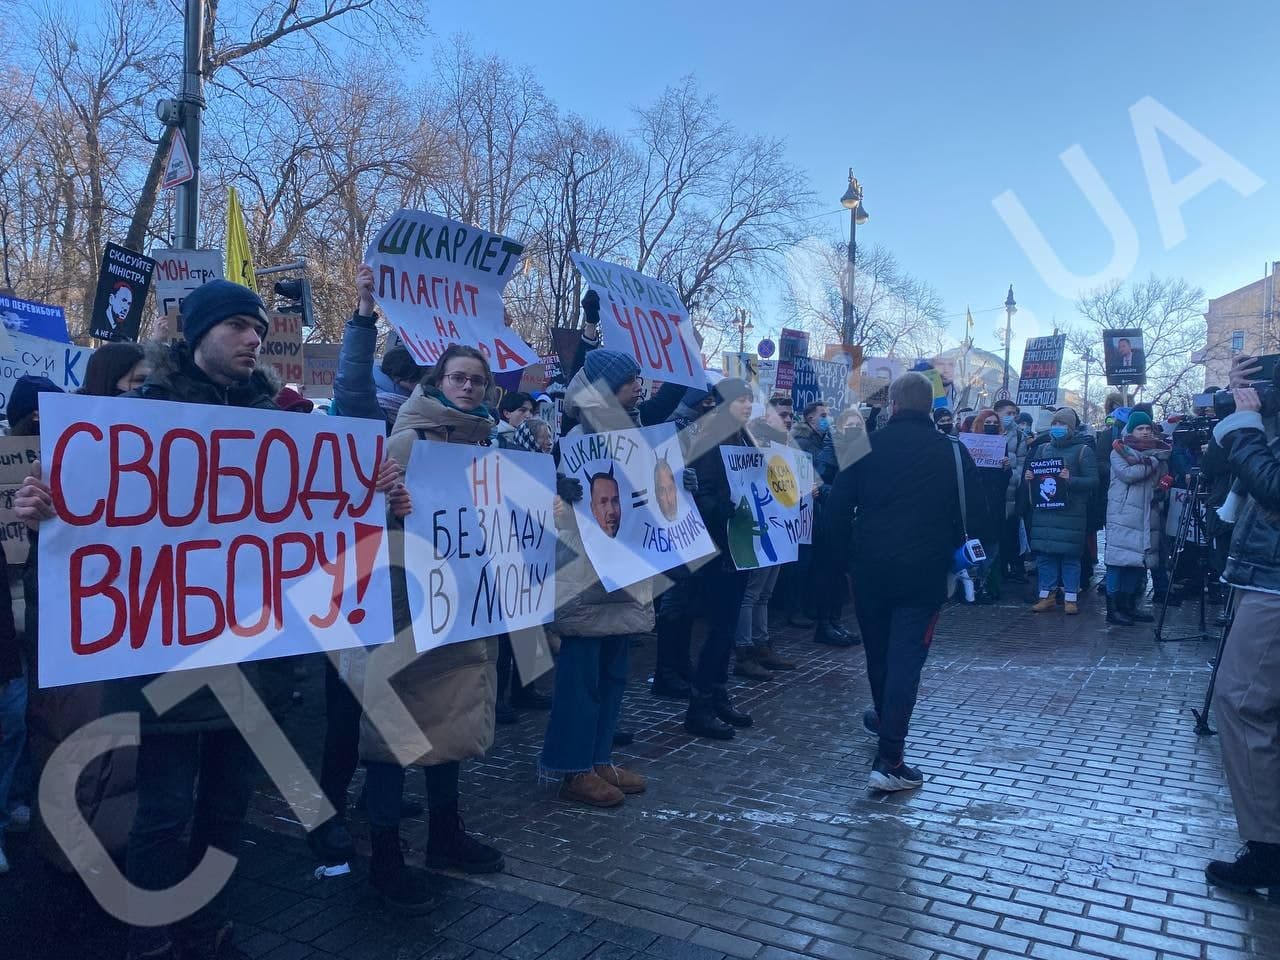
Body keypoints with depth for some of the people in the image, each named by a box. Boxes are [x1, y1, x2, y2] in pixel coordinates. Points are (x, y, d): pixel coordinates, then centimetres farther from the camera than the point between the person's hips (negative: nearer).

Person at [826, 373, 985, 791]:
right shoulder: (952, 451, 0)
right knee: (906, 657, -3)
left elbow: (838, 506, 0)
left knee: (877, 650, 20)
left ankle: (885, 720, 44)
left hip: (870, 567, 2)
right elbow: (974, 514, 1)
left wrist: (850, 552, 11)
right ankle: (889, 759, -10)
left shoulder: (867, 445, 0)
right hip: (924, 571, -1)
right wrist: (950, 553, 14)